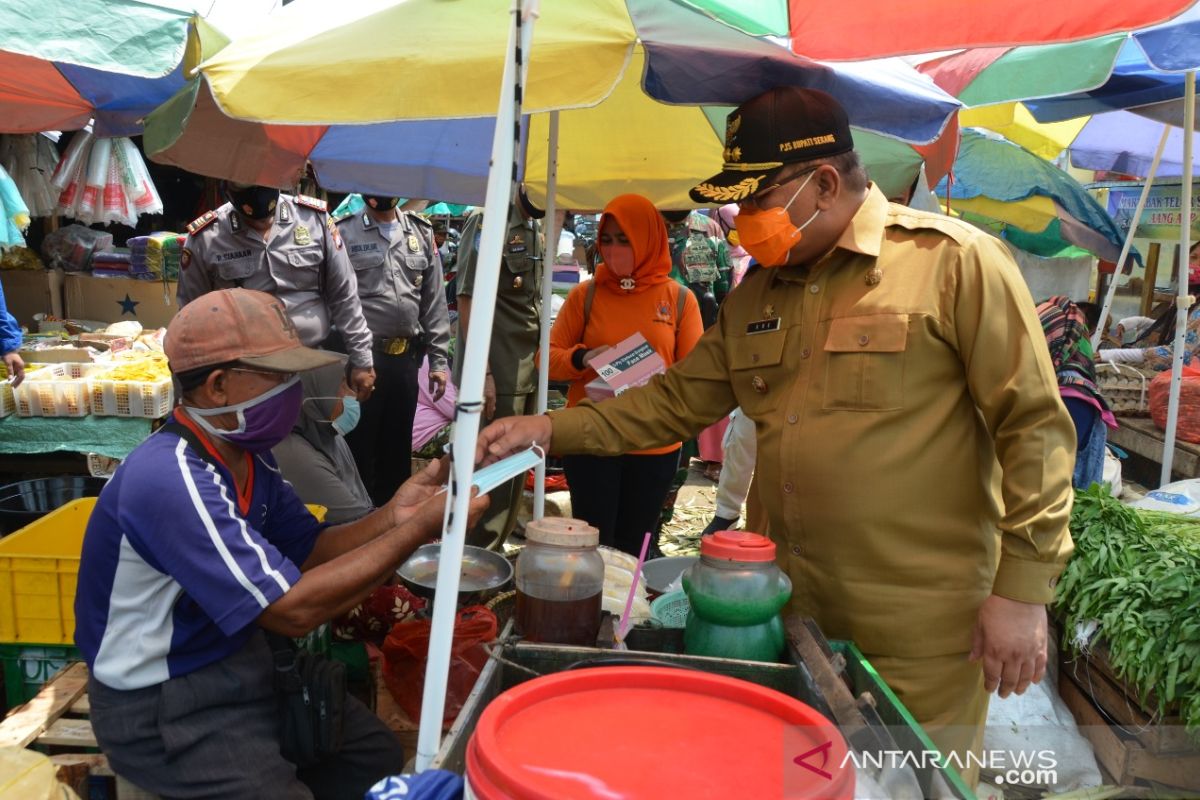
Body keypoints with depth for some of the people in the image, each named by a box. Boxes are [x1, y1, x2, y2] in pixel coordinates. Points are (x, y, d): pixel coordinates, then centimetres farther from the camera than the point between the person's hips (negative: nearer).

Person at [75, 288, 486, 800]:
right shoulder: (172, 481, -31)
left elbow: (309, 551, 5)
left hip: (237, 662, 9)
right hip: (163, 703, -8)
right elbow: (294, 609, -32)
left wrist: (391, 517, -15)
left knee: (379, 757, 9)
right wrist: (419, 528, -27)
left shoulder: (247, 456, 0)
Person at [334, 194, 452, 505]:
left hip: (406, 358, 4)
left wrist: (439, 359, 5)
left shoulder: (422, 232, 10)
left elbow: (434, 300, 9)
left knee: (398, 445, 15)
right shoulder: (344, 233, -3)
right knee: (358, 447, 5)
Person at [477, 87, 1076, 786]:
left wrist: (1023, 589, -13)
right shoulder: (757, 294, 9)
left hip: (920, 627, -5)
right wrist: (554, 430, 0)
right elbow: (677, 402, 11)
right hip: (792, 613, 6)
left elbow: (1033, 427, -11)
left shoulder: (955, 261, -11)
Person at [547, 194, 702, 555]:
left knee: (633, 548, 13)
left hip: (655, 445, 1)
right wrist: (581, 359, -18)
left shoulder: (680, 299, 1)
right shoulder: (585, 294, 1)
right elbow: (549, 356, 2)